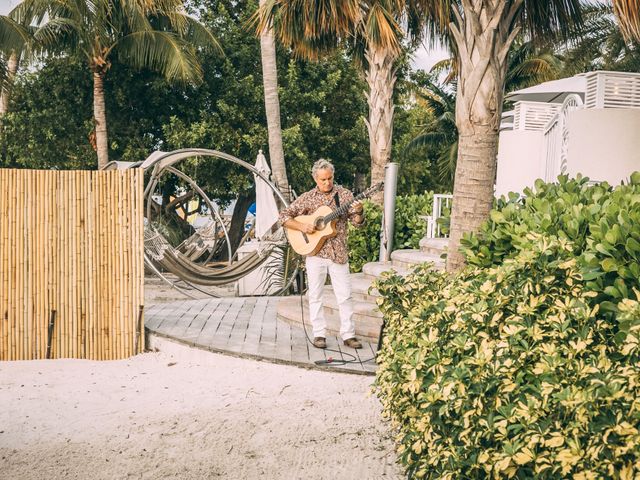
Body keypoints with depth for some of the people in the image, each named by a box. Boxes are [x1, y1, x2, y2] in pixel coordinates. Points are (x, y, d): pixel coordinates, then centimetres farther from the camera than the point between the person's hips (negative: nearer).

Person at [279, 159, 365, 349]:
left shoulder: (344, 194, 2)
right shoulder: (307, 198, 1)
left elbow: (358, 223, -1)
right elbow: (284, 216, 1)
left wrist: (358, 213, -24)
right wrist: (302, 227, -14)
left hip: (338, 253, 0)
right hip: (315, 252, 0)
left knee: (345, 296, 1)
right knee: (315, 295, 5)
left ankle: (348, 335, 9)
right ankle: (319, 334, 14)